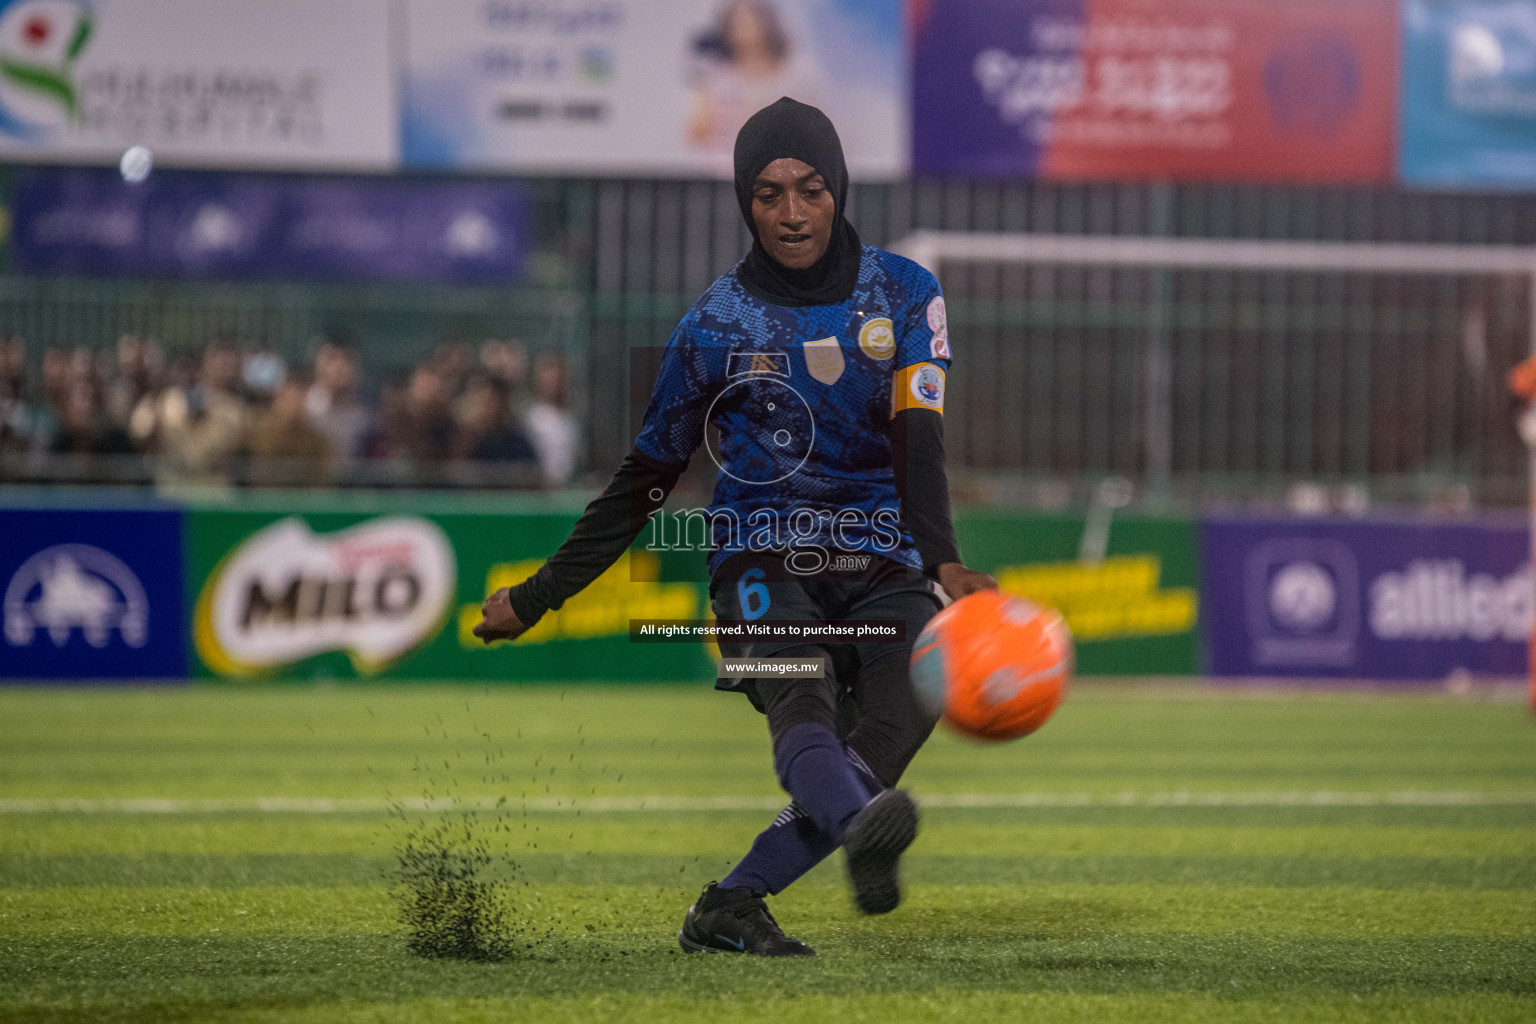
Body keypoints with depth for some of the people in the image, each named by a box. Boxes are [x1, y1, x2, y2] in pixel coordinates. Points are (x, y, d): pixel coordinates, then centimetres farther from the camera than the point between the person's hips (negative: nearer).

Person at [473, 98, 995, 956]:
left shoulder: (906, 295, 5)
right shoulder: (717, 324, 4)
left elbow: (918, 439, -8)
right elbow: (648, 478, 13)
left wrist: (942, 562, -27)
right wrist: (539, 596, 14)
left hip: (885, 566, 2)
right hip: (763, 559, -1)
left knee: (897, 724, -26)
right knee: (801, 709, -33)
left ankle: (731, 906, -21)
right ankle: (864, 825, -65)